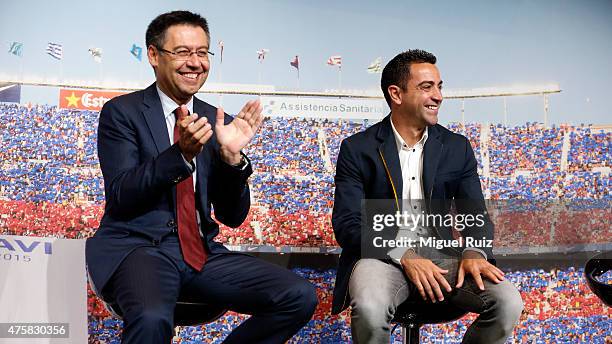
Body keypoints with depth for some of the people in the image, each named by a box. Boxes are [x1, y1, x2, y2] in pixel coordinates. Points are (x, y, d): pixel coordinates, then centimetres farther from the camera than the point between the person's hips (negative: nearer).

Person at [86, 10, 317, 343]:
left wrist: (231, 156, -10)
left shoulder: (216, 121, 11)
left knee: (300, 297, -13)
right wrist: (180, 153, -25)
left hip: (201, 251, 5)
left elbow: (232, 216, 7)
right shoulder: (122, 112, -1)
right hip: (137, 247, -5)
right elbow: (120, 196, -12)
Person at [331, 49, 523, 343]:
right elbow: (347, 223, -7)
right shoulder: (357, 149, 0)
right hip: (382, 254, -3)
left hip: (440, 254, 3)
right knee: (370, 308, -37)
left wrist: (474, 252, -17)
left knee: (508, 301, -22)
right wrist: (404, 256, -22)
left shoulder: (457, 147, 10)